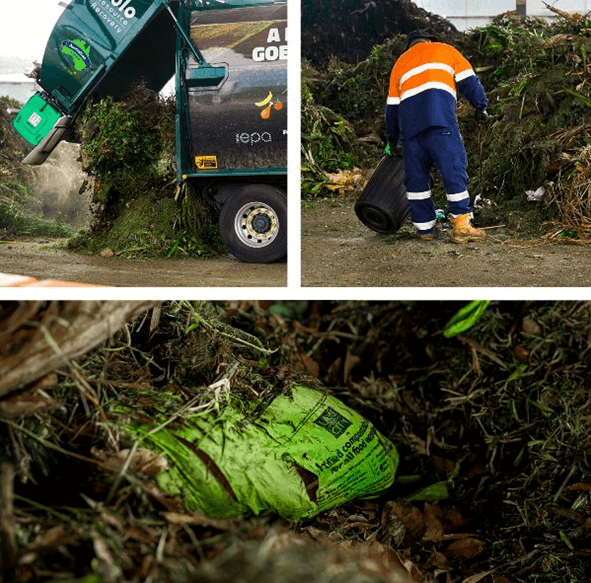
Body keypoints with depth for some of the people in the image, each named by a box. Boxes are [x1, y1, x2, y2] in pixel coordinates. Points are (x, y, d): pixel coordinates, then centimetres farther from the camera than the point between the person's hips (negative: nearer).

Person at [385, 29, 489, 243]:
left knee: (416, 174, 9)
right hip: (439, 113, -3)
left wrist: (392, 139, 38)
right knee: (453, 166, -6)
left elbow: (392, 106, 31)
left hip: (408, 117, 4)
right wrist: (481, 106, 25)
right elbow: (468, 81, 15)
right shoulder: (445, 50, 26)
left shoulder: (400, 63, 33)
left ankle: (425, 228, 12)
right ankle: (461, 226, -13)